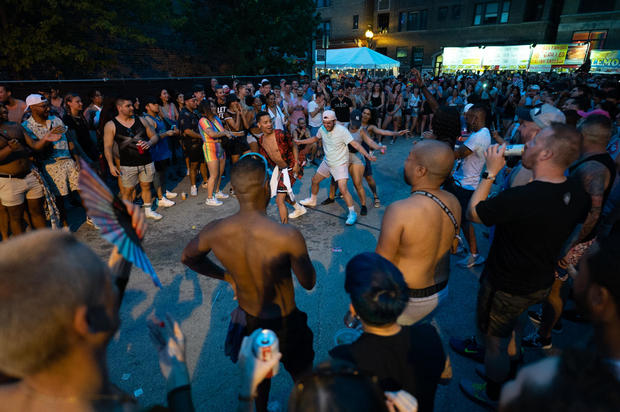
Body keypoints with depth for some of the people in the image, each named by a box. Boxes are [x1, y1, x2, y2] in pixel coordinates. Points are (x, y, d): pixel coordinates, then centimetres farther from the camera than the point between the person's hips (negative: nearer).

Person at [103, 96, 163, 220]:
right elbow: (107, 147, -2)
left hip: (146, 162, 3)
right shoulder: (111, 125, -3)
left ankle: (148, 210, 29)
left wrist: (149, 143, -12)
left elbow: (154, 136, 10)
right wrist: (111, 165, -10)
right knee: (128, 190, 4)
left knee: (146, 186, 13)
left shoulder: (141, 120, 5)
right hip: (127, 165, -3)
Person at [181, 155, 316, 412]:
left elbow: (188, 258, 1)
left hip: (248, 320, 4)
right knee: (302, 376, 26)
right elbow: (309, 283, -18)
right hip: (284, 323, -4)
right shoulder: (288, 236, -34)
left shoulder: (215, 231, -21)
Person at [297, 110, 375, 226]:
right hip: (326, 162, 7)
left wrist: (367, 155, -40)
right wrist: (301, 142, 14)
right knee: (315, 180, 19)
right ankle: (312, 200, 47)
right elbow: (316, 138, 15)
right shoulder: (322, 129, -6)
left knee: (343, 189, -18)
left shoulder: (342, 130, -24)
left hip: (340, 164, -7)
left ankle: (352, 213, -4)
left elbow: (355, 144, -28)